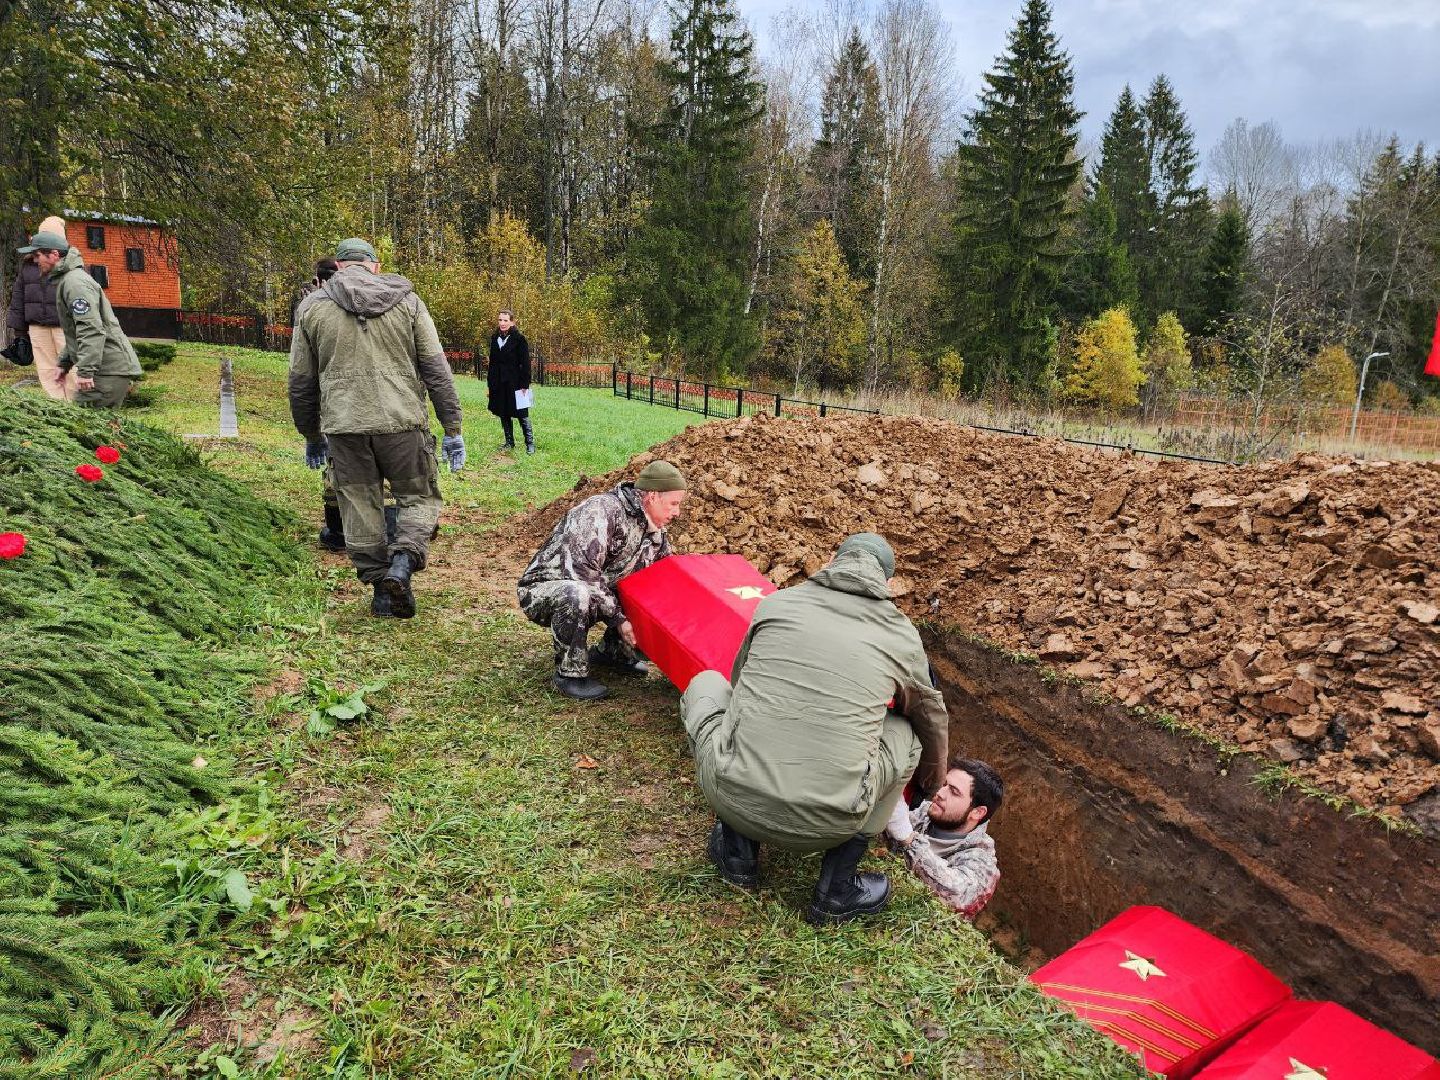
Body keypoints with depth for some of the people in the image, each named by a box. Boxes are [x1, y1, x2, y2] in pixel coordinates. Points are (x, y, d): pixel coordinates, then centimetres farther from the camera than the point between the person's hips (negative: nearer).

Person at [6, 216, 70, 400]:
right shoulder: (27, 264, 11)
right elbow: (18, 297, 15)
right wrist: (19, 329, 12)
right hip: (37, 327, 4)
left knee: (69, 371, -3)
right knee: (46, 371, 5)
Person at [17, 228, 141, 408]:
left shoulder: (75, 281, -13)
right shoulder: (65, 279, 22)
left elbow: (92, 330, -24)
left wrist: (85, 371, -26)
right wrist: (63, 363, 28)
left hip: (111, 370, -10)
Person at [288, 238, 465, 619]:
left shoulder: (311, 307, 10)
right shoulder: (405, 299, 6)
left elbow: (301, 382, 14)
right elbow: (436, 369, 1)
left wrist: (311, 437, 26)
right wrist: (452, 429, 4)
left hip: (344, 425, 1)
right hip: (402, 422, -1)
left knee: (360, 508, 11)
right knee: (419, 498, 13)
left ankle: (382, 588, 15)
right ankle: (402, 562, -10)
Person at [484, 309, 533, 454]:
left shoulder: (519, 339, -6)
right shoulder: (495, 338, 10)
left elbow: (525, 363, -8)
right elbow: (492, 362, 13)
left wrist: (524, 384, -14)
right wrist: (489, 383, 10)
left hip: (515, 382, -6)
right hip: (498, 384, 6)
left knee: (522, 415, -2)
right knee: (503, 414, 11)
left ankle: (530, 443, 5)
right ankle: (509, 442, 21)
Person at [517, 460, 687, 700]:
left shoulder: (656, 532, 2)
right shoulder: (601, 511, -26)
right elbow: (583, 572, -32)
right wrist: (617, 619, -27)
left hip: (594, 594, 8)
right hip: (543, 589, -8)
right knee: (578, 594, -41)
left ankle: (611, 652, 11)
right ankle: (569, 674, -19)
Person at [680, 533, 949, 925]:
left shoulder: (776, 602, 8)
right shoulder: (903, 638, 8)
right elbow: (932, 717, 28)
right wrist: (935, 769, 51)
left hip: (735, 798, 1)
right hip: (827, 826, 0)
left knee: (706, 684, 27)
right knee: (905, 732, 26)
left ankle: (736, 848, 22)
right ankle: (837, 890, 22)